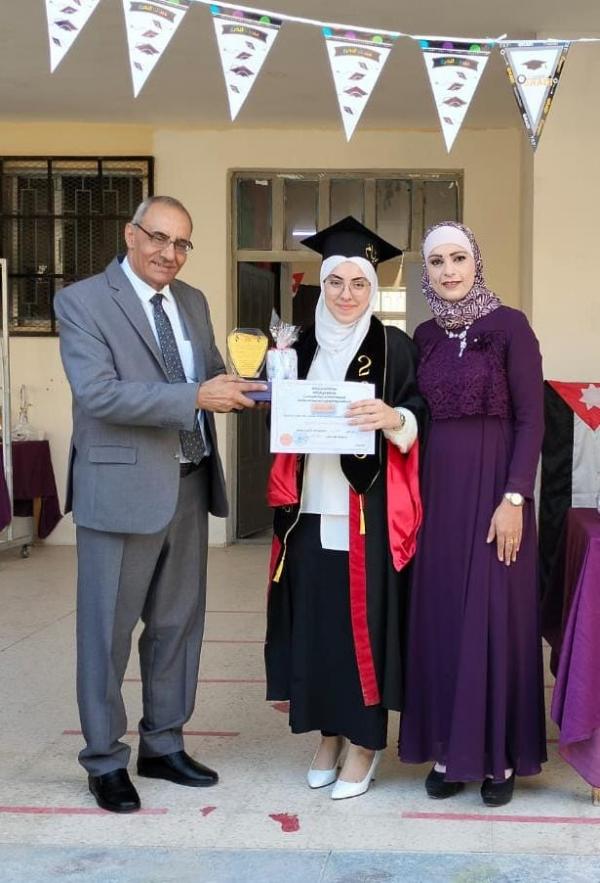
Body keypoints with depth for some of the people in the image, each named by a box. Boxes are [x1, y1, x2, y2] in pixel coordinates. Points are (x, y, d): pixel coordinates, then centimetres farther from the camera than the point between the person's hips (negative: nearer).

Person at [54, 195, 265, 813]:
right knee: (108, 628, 5)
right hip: (122, 488, -6)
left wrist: (239, 388, -8)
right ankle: (104, 761, 20)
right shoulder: (82, 301, -8)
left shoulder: (192, 302, 12)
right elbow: (96, 391, -20)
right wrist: (195, 396, -25)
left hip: (190, 485, 7)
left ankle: (163, 745, 30)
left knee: (178, 622, 14)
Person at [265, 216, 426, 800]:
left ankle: (365, 740, 12)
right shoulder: (304, 347, 12)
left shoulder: (393, 347, 0)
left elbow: (419, 419, -3)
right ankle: (328, 732, 22)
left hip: (367, 512, -4)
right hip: (311, 509, 4)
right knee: (315, 617, 7)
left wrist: (391, 418, -23)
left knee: (364, 617, -1)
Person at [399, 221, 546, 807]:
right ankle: (448, 748, 19)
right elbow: (417, 419, 12)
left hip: (494, 487, -5)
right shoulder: (424, 337, 10)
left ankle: (499, 755, 13)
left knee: (493, 615, 0)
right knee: (440, 615, 7)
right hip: (438, 490, 5)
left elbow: (531, 418, -9)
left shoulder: (509, 325, -6)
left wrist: (513, 497, -16)